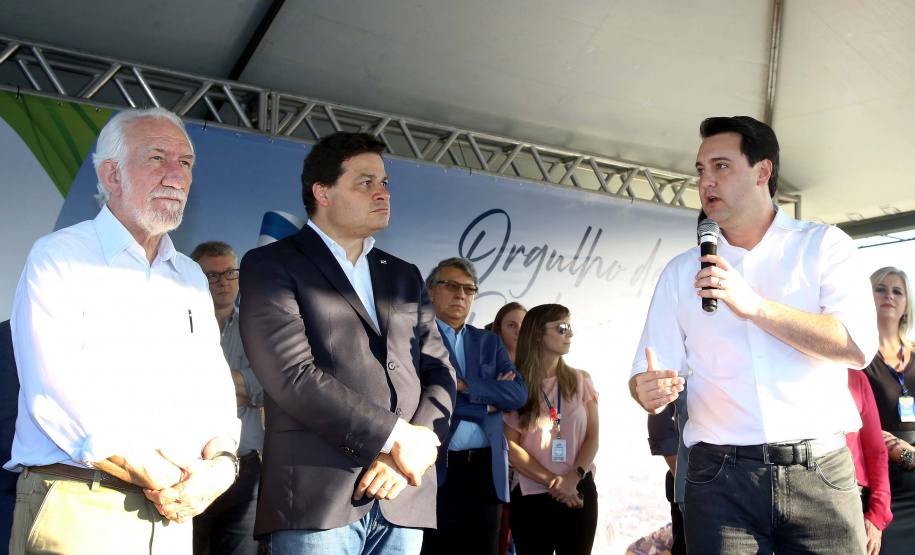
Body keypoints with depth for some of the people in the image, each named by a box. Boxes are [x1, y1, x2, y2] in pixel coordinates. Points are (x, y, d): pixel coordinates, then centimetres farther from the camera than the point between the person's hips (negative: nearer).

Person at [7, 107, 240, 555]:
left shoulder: (191, 277, 16)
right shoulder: (57, 256, -3)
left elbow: (214, 384, 9)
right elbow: (52, 388, -14)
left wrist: (218, 460, -11)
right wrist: (153, 477, -18)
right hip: (75, 512, -5)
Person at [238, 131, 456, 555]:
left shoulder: (405, 277, 18)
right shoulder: (270, 265, 1)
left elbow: (439, 373, 12)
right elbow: (292, 376, -11)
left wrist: (411, 453, -6)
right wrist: (395, 437, -12)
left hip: (404, 498, 5)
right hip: (315, 499, -4)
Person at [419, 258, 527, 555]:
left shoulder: (489, 342, 15)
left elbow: (519, 394, 1)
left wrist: (464, 384, -11)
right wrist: (487, 402, -6)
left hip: (486, 472, 5)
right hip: (436, 471, -4)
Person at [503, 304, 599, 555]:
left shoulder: (581, 380, 7)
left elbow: (593, 437, 2)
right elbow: (510, 446, -5)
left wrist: (572, 479, -13)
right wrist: (552, 481, -13)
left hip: (579, 492, 2)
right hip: (531, 496, -2)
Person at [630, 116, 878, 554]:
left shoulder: (825, 246, 6)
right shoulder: (681, 271, 12)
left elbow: (858, 347, -8)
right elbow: (651, 368, 6)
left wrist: (754, 306, -14)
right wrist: (648, 390, -18)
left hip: (819, 472, -1)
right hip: (720, 478, 1)